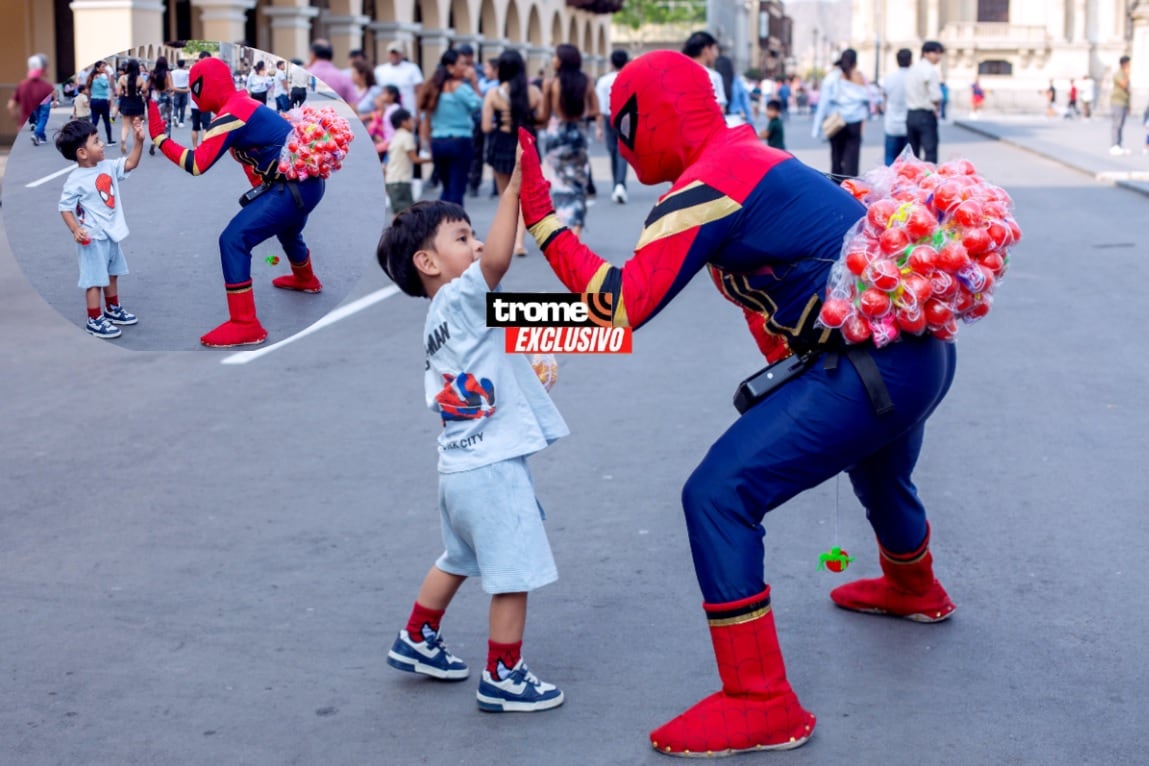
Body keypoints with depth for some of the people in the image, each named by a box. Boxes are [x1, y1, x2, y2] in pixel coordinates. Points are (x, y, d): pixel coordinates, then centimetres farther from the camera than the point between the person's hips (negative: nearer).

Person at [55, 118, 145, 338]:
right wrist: (75, 230, -28)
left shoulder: (107, 167, 1)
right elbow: (65, 207, -16)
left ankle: (113, 310, 40)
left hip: (111, 233, 8)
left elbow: (130, 163, 7)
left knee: (112, 273, 23)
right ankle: (94, 321, 9)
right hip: (93, 238, -8)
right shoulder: (76, 180, -20)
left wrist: (139, 140, -6)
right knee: (95, 279, -1)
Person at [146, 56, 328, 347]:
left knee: (234, 239, -14)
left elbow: (196, 164, -21)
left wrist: (158, 137, -14)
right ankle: (305, 279, 69)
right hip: (308, 181, 11)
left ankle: (245, 325, -13)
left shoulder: (230, 115, -17)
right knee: (286, 228, 39)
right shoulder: (243, 104, 13)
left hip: (295, 187, -10)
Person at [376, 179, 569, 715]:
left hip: (463, 465, 10)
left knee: (459, 561, 27)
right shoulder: (459, 298, -16)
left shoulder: (441, 317, 12)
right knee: (514, 573, 1)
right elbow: (497, 259, -33)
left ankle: (416, 643, 40)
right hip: (492, 467, -10)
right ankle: (503, 679, 11)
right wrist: (513, 185, -32)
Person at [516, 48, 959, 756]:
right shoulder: (752, 159, 16)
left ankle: (762, 705, -8)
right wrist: (787, 365, 14)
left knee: (719, 495, -11)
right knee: (878, 472, 38)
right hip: (927, 350, 10)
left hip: (873, 367, -10)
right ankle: (915, 590, 68)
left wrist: (543, 220, -15)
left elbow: (621, 307, -20)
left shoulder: (704, 188, -14)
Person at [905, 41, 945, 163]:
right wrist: (936, 108, 3)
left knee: (912, 153, 12)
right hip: (926, 115, -8)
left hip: (910, 114, 8)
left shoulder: (912, 69, 13)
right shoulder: (930, 70, -13)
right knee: (930, 152, -9)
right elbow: (936, 97, -18)